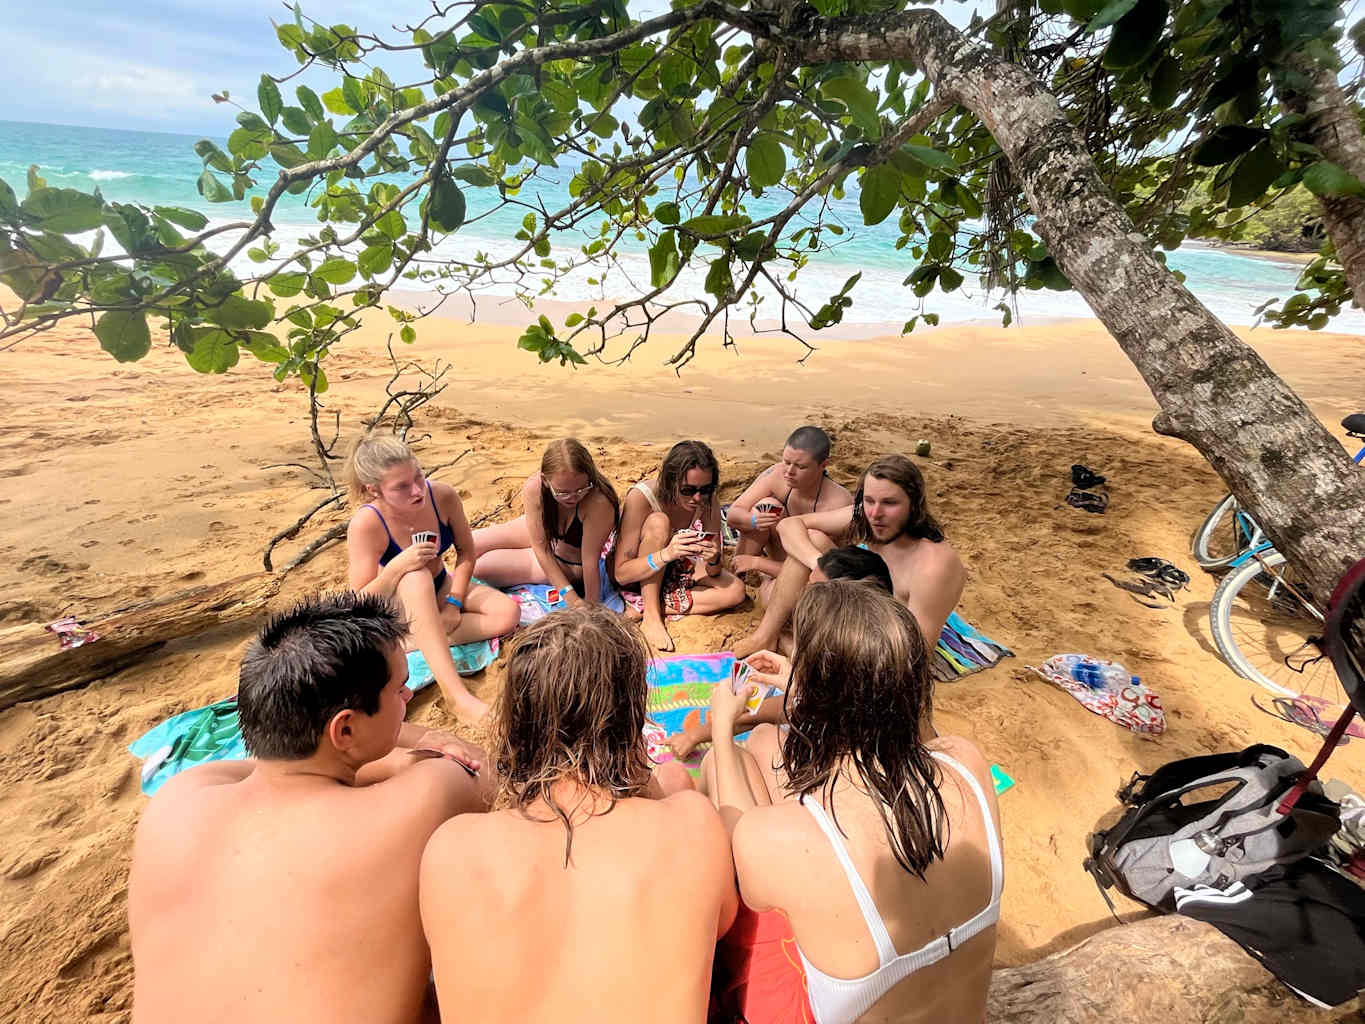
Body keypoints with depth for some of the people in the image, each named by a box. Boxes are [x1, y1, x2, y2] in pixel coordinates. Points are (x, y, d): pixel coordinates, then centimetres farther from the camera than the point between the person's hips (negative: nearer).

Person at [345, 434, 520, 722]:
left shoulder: (443, 496, -21)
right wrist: (397, 566, -41)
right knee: (416, 577, -41)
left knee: (508, 613, -20)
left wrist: (454, 602, -14)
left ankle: (412, 641, -18)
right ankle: (457, 696, -45)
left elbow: (466, 552, -6)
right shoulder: (366, 524, -29)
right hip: (395, 604, -3)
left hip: (440, 587, 4)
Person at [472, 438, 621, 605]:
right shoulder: (534, 487, -31)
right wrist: (569, 595, -29)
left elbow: (590, 562, -33)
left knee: (479, 567, -9)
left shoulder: (599, 503, -43)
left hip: (568, 563, -3)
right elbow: (541, 548, -24)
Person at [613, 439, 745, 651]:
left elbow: (713, 575, -11)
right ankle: (651, 615, -22)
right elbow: (621, 574, -30)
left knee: (735, 590, -18)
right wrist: (665, 554, -45)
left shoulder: (708, 501, -18)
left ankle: (643, 607, -16)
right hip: (636, 575, -4)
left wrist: (713, 561, -35)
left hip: (671, 570, 5)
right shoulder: (640, 497, -30)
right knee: (658, 522, -33)